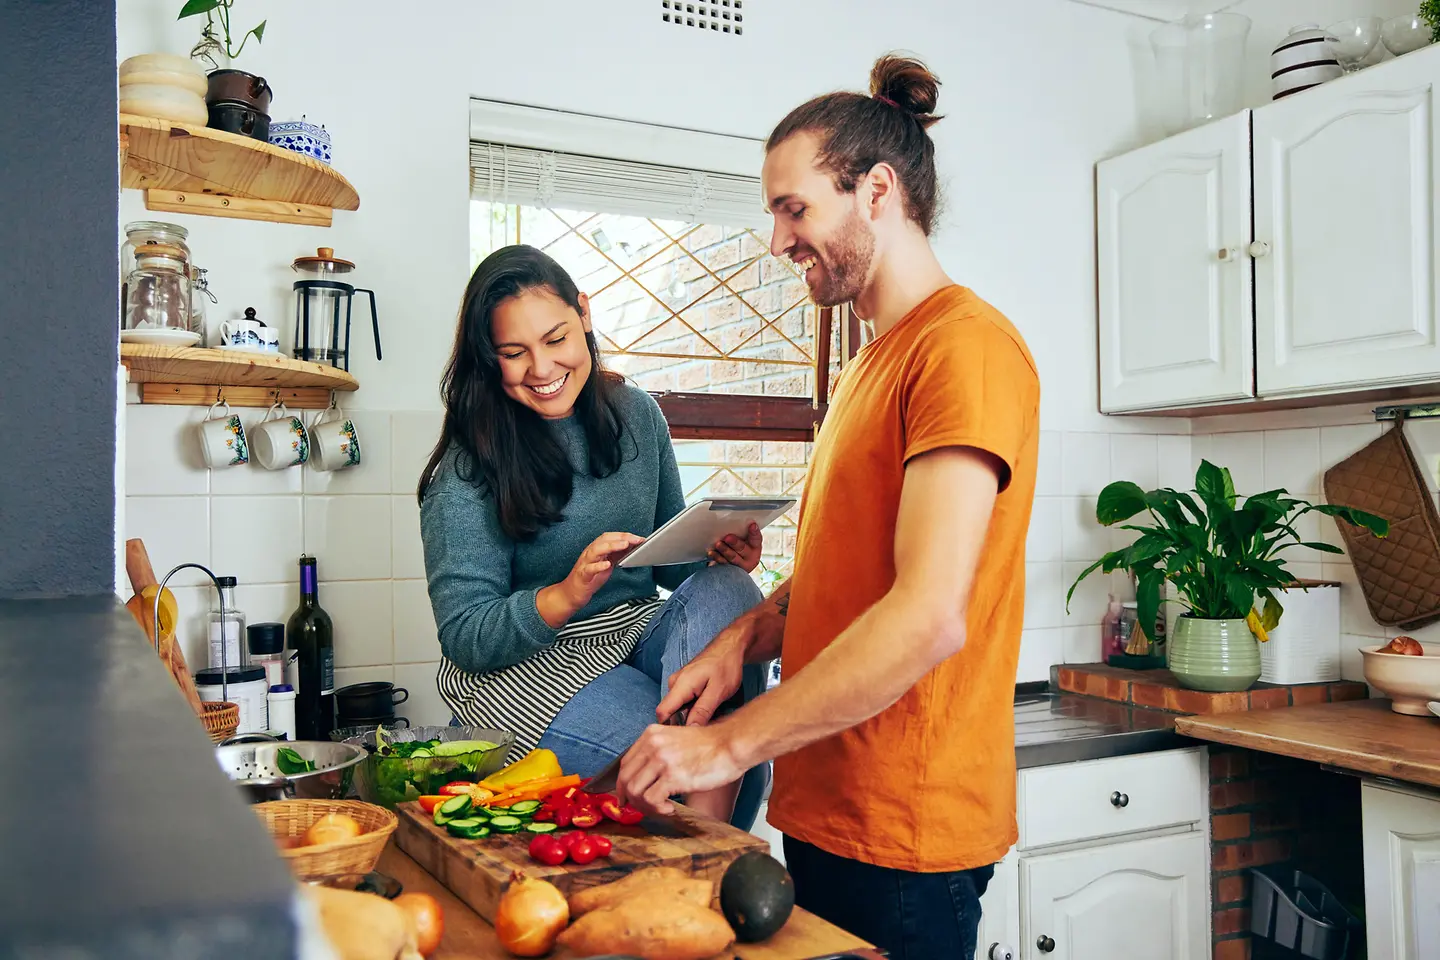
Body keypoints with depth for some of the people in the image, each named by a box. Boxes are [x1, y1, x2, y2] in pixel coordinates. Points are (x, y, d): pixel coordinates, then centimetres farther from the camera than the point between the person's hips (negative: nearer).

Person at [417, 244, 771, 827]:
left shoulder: (636, 414, 4)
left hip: (640, 632, 6)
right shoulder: (468, 470, -11)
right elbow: (465, 637, -13)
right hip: (521, 665, -5)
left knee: (725, 591, -28)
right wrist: (569, 593, -31)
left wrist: (721, 555, -11)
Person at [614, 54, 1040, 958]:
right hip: (826, 813, 8)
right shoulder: (871, 365, 14)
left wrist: (731, 745, -21)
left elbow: (930, 614, -26)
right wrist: (748, 636, 2)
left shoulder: (967, 345, -17)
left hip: (902, 837, -8)